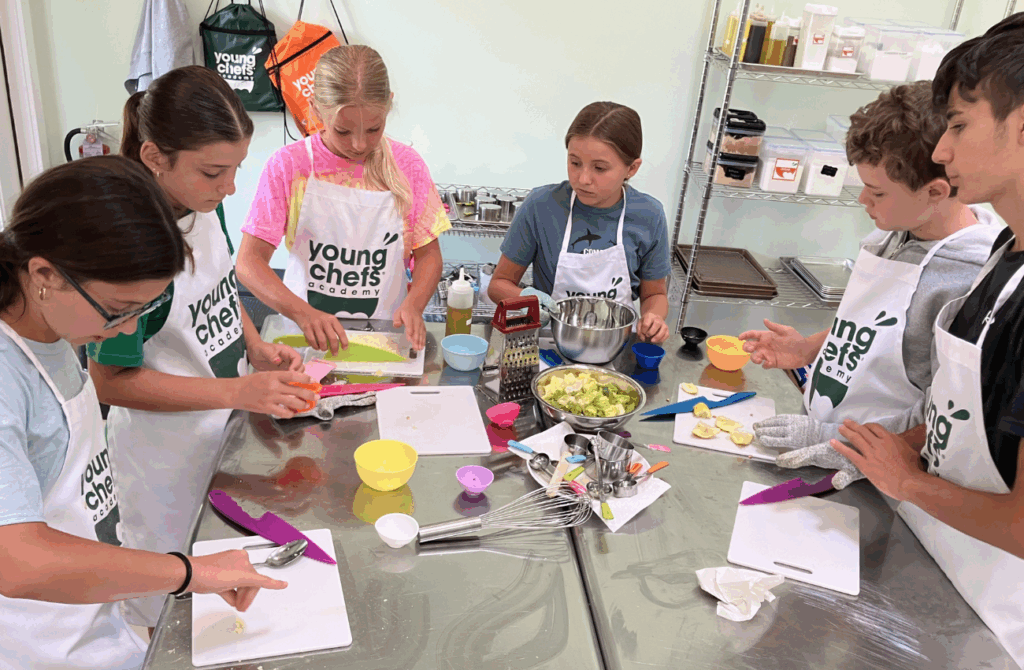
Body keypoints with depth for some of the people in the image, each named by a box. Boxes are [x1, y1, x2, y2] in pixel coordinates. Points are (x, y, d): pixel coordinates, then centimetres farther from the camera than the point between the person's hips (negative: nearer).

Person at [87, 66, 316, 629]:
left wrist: (257, 349, -5)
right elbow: (113, 381, -23)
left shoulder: (203, 207, -6)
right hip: (167, 460, -7)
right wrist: (240, 391, -27)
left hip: (226, 433, 7)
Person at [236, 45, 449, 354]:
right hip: (309, 339, -1)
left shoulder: (407, 165, 2)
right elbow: (249, 261, -6)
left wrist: (413, 305, -15)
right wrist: (303, 313, -23)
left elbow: (428, 254, 6)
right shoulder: (289, 166, -3)